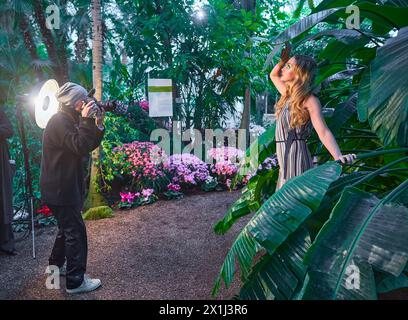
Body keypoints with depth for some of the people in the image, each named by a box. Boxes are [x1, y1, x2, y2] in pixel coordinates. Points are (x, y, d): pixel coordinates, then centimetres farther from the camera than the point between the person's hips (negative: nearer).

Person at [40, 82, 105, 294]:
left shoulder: (69, 120, 13)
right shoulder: (60, 121, -19)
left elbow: (89, 145, 9)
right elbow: (81, 147, -30)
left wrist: (98, 125, -4)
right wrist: (86, 120, -27)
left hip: (63, 186, 11)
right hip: (60, 189, -11)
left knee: (67, 227, 23)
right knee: (76, 232, -5)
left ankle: (56, 265, 39)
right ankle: (76, 281, 3)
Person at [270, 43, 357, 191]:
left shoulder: (309, 100, -12)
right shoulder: (288, 94, 11)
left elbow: (323, 132, -23)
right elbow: (273, 75, 30)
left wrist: (338, 156, -38)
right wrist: (283, 58, 14)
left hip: (296, 156, -8)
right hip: (284, 160, 8)